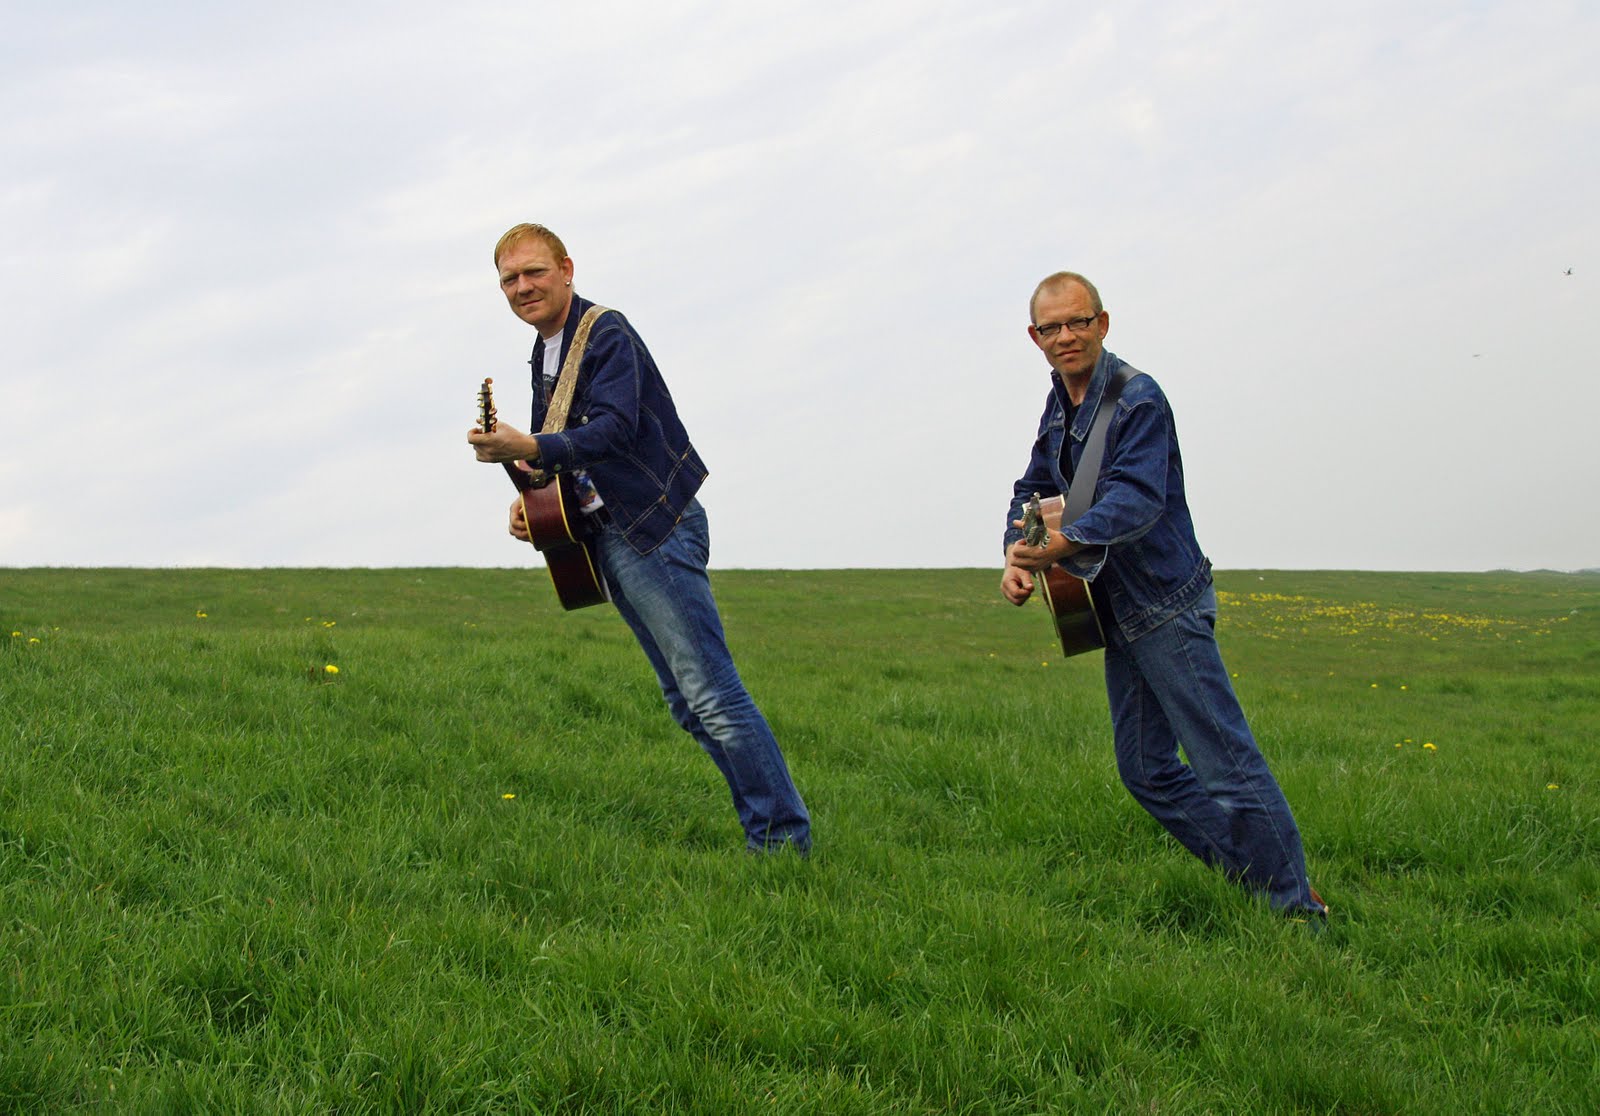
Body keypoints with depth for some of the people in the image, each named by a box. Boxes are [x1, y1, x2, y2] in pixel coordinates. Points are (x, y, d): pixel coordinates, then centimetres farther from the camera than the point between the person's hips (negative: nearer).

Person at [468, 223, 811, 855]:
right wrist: (530, 498, 7)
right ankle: (765, 824, 11)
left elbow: (612, 430, -26)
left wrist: (527, 448, -38)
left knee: (710, 693, -13)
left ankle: (782, 838, -12)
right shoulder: (544, 355, 18)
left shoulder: (608, 336, -11)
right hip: (608, 539, 10)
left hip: (655, 529, -10)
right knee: (685, 702, 8)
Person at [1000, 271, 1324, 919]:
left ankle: (1295, 906, -2)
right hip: (1117, 614, 9)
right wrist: (1018, 555, -8)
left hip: (1166, 605, -9)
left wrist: (1064, 544, -45)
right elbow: (1034, 490, 13)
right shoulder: (1058, 406, 11)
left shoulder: (1137, 399, -17)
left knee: (1225, 761, -8)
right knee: (1148, 773, 11)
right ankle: (1247, 873, 20)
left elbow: (1137, 498, -29)